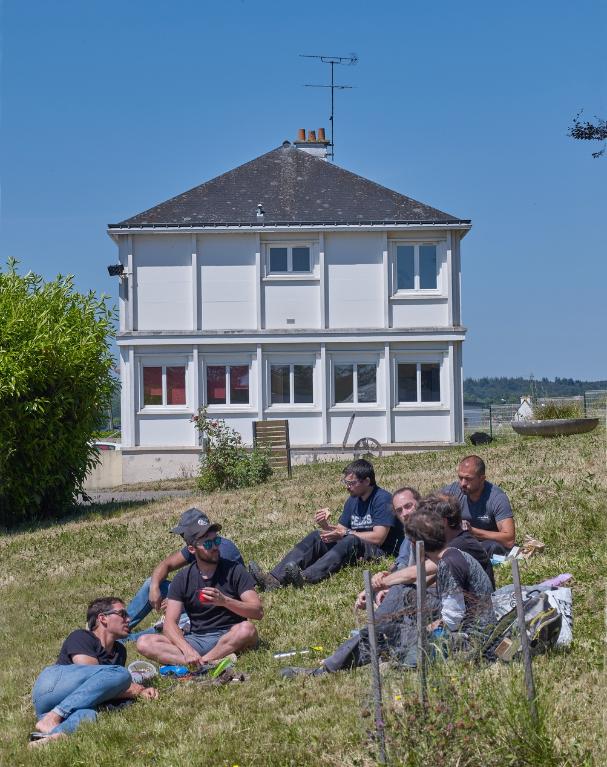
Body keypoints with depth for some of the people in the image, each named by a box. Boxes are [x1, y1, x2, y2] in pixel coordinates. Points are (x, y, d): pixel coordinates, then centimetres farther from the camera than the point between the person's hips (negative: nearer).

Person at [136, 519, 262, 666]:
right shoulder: (182, 579, 4)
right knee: (144, 643, -19)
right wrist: (188, 650, -25)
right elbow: (169, 623, -5)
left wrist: (225, 601, -24)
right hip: (196, 639, 3)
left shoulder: (234, 570, -1)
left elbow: (258, 612, -8)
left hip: (230, 638, -3)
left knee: (247, 629, -35)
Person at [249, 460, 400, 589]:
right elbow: (341, 529, 14)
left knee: (350, 541, -37)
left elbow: (378, 538, -17)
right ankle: (275, 579, -31)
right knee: (316, 536, -10)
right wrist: (326, 525, -8)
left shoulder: (382, 499, -9)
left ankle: (305, 577, -58)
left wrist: (345, 534, -14)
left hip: (381, 552, -8)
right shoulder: (353, 500, 17)